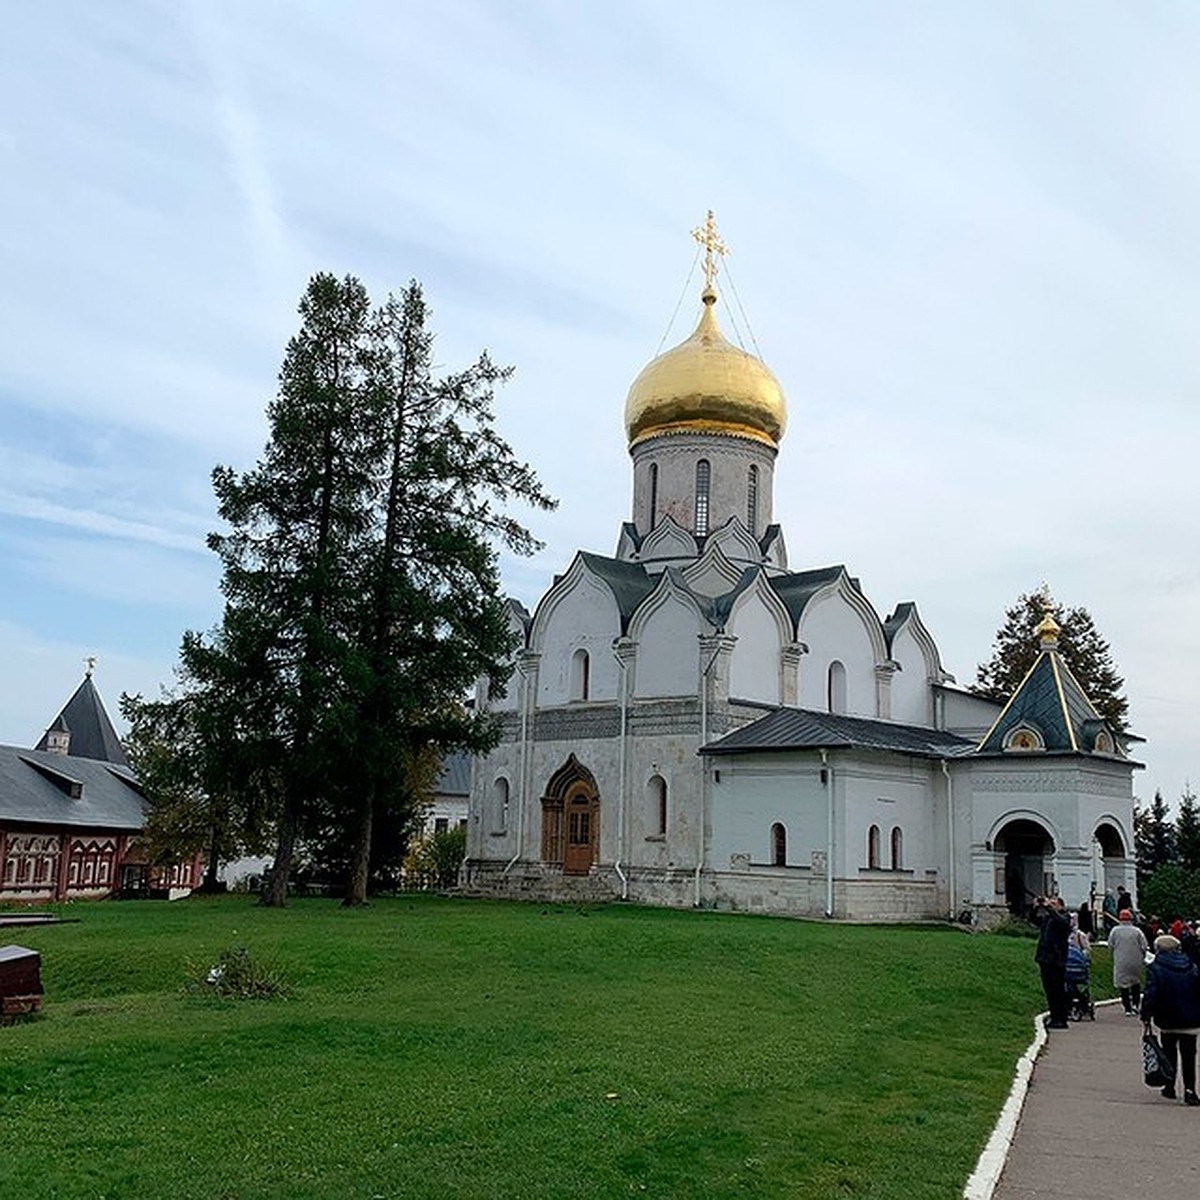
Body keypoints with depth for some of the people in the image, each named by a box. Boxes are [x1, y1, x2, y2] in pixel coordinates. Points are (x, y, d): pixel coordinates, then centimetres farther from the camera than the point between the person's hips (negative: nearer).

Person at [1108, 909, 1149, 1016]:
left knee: (1123, 986, 5)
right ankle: (1135, 1004, 8)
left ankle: (1128, 1009, 2)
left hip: (1121, 963, -1)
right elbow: (1144, 947, -3)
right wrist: (1142, 958, 14)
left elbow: (1110, 947, -1)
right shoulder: (1137, 931, -4)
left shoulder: (1115, 931, -4)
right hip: (1136, 963, 1)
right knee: (1136, 984, 20)